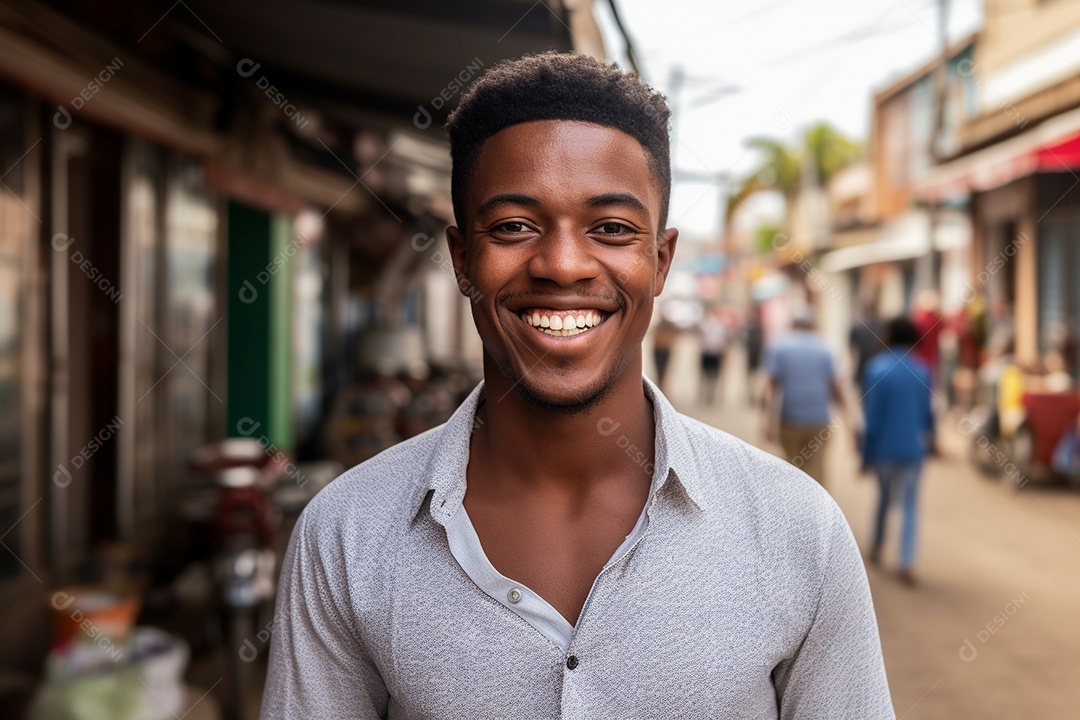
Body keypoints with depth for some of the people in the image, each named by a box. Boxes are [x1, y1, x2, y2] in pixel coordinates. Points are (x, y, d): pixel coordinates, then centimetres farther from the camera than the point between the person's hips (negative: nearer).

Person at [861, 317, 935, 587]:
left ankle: (877, 546, 35)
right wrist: (929, 437, 24)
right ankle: (907, 562, -2)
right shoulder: (922, 369, -3)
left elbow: (871, 413, -11)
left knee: (884, 494, 22)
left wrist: (866, 453, -4)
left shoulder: (876, 368, -11)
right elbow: (927, 411, 5)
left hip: (885, 446, -1)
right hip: (913, 446, 1)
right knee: (910, 503, 8)